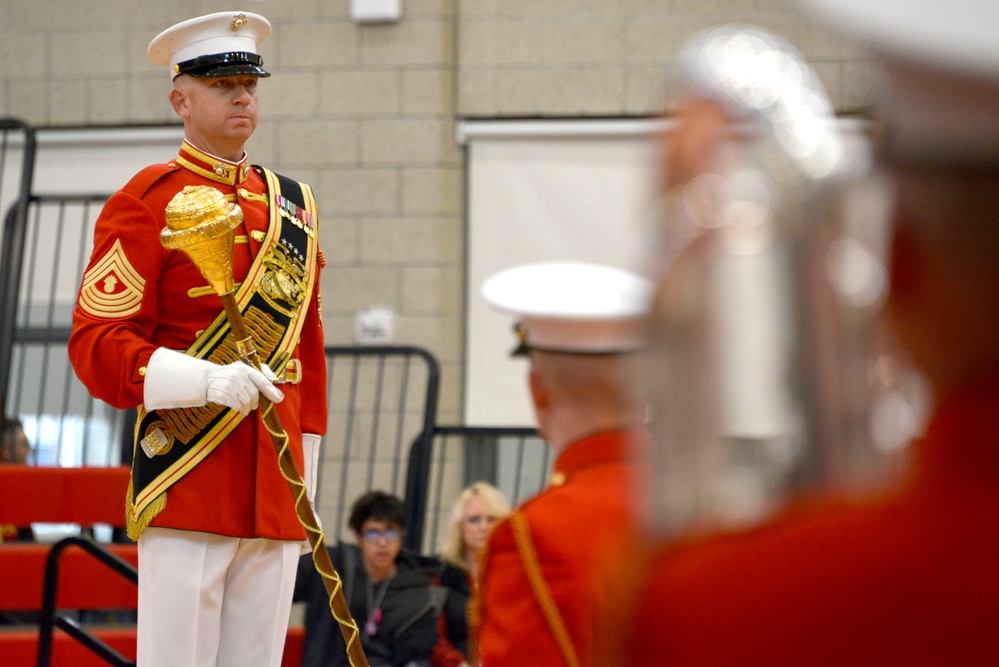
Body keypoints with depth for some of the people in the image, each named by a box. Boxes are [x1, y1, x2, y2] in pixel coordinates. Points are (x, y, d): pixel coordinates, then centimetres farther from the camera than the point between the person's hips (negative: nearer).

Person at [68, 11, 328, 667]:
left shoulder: (292, 203, 17)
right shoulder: (146, 203, -2)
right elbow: (96, 346, -9)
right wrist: (209, 381, -23)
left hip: (276, 500, 6)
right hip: (187, 492, -6)